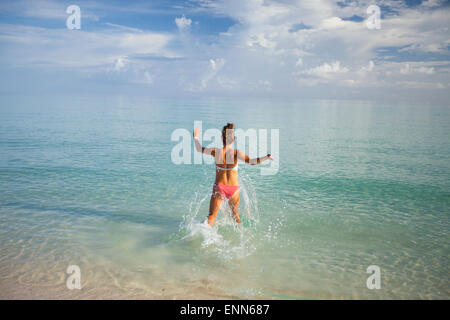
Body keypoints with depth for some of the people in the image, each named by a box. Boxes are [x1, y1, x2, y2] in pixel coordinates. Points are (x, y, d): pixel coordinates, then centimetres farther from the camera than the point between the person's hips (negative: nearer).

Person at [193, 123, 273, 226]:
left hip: (219, 188, 0)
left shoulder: (216, 152, -11)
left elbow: (199, 149, 3)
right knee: (235, 211, 28)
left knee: (211, 216, 6)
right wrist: (266, 157, -19)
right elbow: (251, 161, -26)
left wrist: (196, 137, 19)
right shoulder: (236, 153, -15)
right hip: (234, 188, 1)